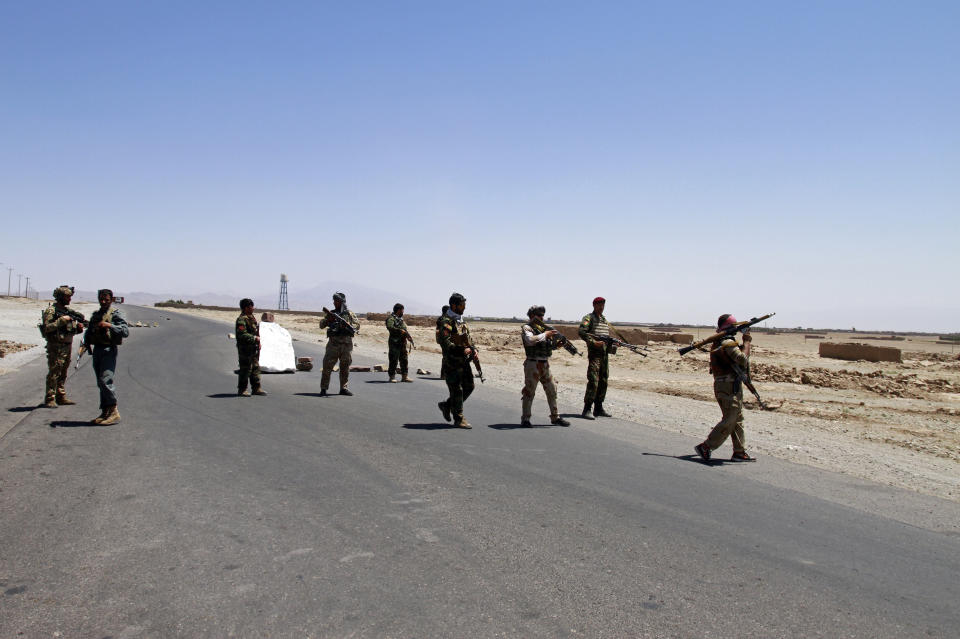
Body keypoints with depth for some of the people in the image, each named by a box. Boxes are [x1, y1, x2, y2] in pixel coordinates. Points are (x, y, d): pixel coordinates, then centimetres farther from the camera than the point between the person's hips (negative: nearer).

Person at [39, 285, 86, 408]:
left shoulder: (69, 310, 13)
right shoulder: (50, 311, -9)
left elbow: (72, 329, 19)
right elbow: (47, 327, -19)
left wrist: (78, 327, -2)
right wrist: (62, 320, -22)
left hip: (67, 346, 8)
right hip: (56, 347, -8)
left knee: (63, 374, 13)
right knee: (53, 374, -6)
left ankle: (61, 397, 21)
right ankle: (49, 399, -2)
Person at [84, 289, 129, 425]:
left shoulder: (116, 313, -2)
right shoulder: (95, 314, 19)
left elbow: (126, 331, -13)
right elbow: (89, 331, 24)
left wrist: (109, 326, -23)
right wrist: (86, 343, 5)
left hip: (109, 350, -7)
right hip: (97, 350, 7)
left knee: (106, 380, -17)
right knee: (101, 383, 10)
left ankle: (114, 412, -11)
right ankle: (105, 413, 16)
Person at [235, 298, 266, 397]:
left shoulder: (252, 318, 15)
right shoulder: (241, 320, -16)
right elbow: (242, 334, -24)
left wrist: (258, 343, 18)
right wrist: (255, 338, -21)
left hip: (254, 348, 9)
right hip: (245, 348, -9)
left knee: (255, 368, 12)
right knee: (245, 369, -4)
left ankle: (256, 388, 19)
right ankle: (242, 390, 5)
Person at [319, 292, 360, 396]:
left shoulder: (349, 313, 6)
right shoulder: (331, 314, 11)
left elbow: (358, 325, 4)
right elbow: (321, 325, 8)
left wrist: (348, 325, -14)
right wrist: (328, 319, -11)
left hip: (347, 345, 0)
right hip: (333, 344, 0)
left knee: (345, 368, 7)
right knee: (327, 366, -5)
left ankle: (343, 388, 16)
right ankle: (323, 388, 0)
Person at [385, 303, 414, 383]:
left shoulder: (401, 319, 20)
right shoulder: (391, 319, -8)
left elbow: (405, 330, 23)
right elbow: (390, 327, -25)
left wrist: (409, 337, 7)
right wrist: (400, 330, -30)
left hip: (402, 343, 8)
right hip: (394, 343, -8)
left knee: (404, 360, 9)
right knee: (393, 360, -5)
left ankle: (404, 376, 15)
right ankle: (391, 377, 2)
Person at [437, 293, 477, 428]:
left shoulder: (461, 320, 14)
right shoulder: (446, 321, -14)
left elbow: (467, 337, 22)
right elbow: (445, 343, -22)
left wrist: (473, 349, 5)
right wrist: (462, 350, -27)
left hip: (464, 360, 9)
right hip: (453, 361, -9)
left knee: (469, 386, 13)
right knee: (457, 390, -3)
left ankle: (446, 405, 27)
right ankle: (459, 419, 6)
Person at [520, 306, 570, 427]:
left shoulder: (543, 328, 15)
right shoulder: (527, 328, -7)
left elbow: (550, 346, 19)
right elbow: (530, 340, -27)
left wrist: (556, 343, -2)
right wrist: (545, 334, -21)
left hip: (545, 365, 7)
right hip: (533, 364, -7)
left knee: (552, 391, 9)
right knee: (529, 392, -2)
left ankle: (555, 417, 18)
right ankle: (525, 419, 6)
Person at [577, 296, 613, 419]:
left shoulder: (605, 319, 19)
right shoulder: (589, 317, -4)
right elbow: (581, 331, -17)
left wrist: (611, 345, 5)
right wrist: (594, 342, -23)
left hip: (605, 353, 8)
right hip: (594, 353, -8)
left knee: (603, 381, 9)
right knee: (593, 381, -13)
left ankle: (598, 408, 17)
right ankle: (586, 410, -11)